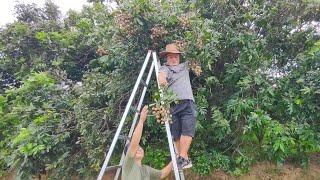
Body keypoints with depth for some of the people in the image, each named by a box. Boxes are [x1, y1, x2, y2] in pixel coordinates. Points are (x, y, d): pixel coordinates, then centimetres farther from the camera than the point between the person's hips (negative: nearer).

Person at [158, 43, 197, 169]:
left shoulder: (185, 66, 26)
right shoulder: (164, 68, 14)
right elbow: (161, 74, -10)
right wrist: (161, 78, -33)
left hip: (187, 102, 2)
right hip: (172, 104, -2)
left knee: (188, 130, -15)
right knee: (176, 134, 0)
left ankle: (182, 158, -12)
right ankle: (184, 158, 11)